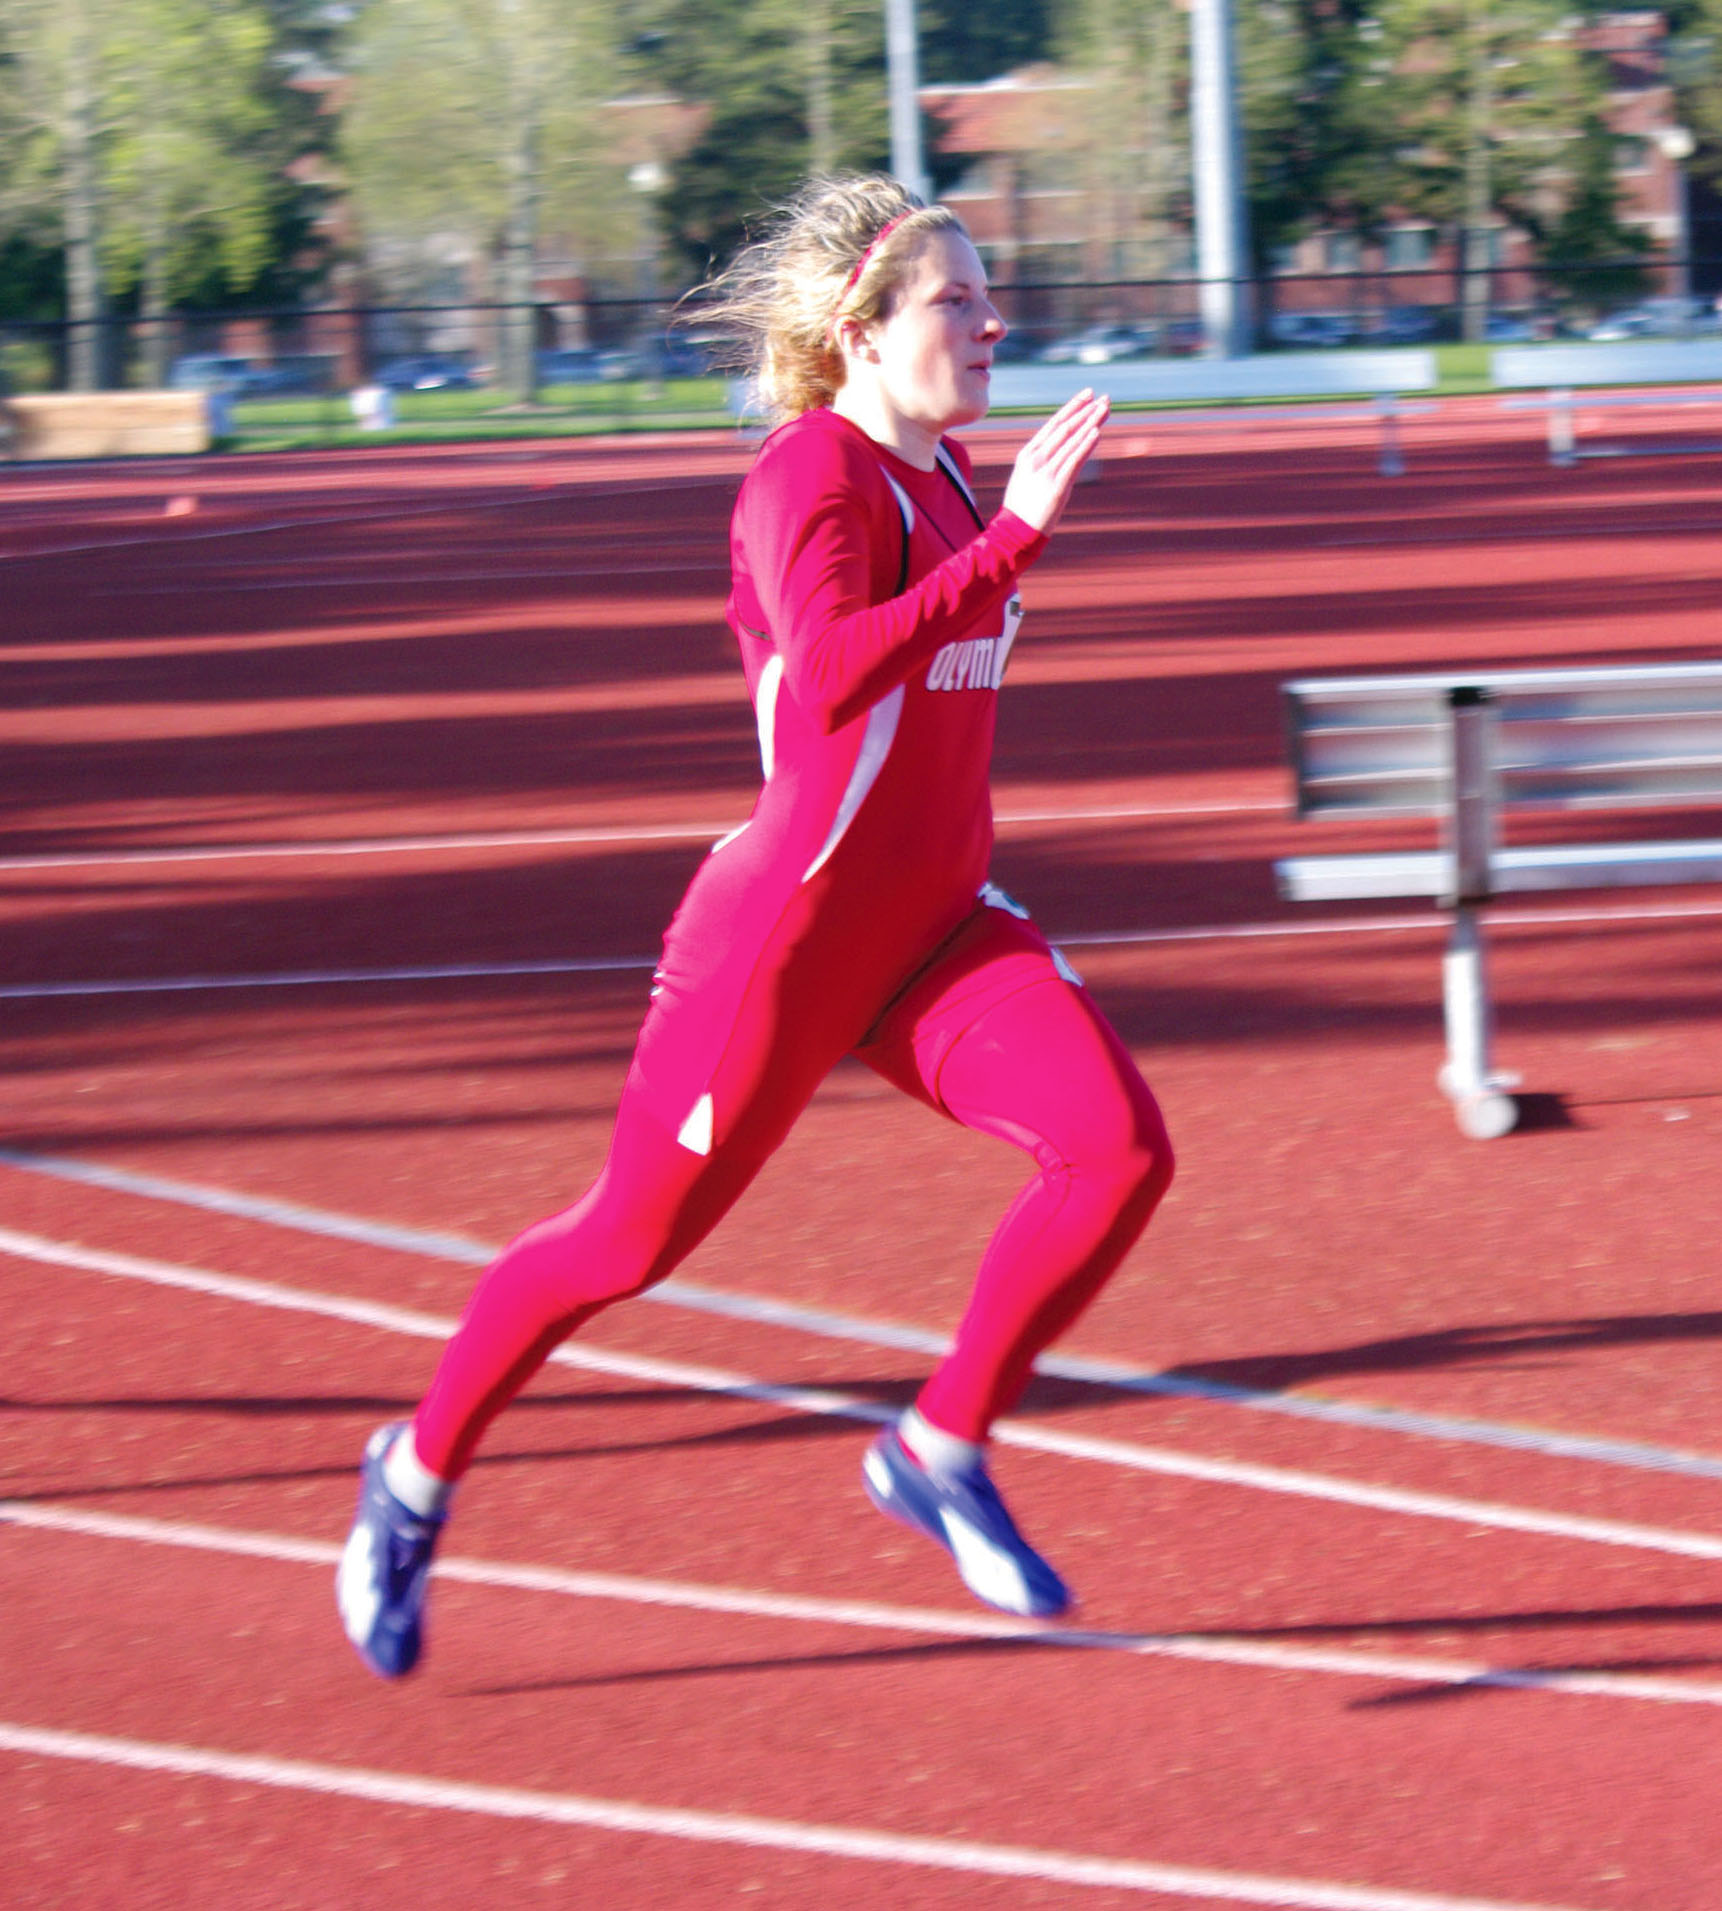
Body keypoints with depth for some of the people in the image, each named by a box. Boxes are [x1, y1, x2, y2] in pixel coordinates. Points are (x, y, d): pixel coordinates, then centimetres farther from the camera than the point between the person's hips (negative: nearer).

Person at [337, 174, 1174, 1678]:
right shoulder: (812, 479, -17)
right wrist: (1011, 540, -40)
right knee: (632, 1240, 5)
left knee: (1123, 1151, -13)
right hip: (787, 935, -7)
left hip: (940, 933, 7)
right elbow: (831, 675, -37)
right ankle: (421, 1474, 28)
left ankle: (941, 1452, 2)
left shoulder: (947, 474, 9)